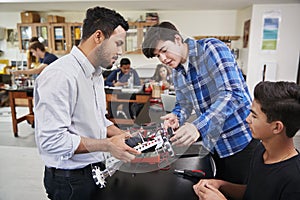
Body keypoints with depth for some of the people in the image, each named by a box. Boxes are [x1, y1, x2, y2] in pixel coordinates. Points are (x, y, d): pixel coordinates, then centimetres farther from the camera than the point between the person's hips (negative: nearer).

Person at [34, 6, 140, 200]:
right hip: (70, 179, -8)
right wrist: (107, 145, -24)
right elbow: (51, 139, -27)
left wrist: (126, 136, -1)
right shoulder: (60, 75, -24)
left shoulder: (96, 74, 8)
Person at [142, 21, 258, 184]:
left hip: (241, 140, -6)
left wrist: (198, 126, -35)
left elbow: (232, 93, -26)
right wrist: (176, 116, -9)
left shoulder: (212, 48, -16)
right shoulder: (177, 73, 6)